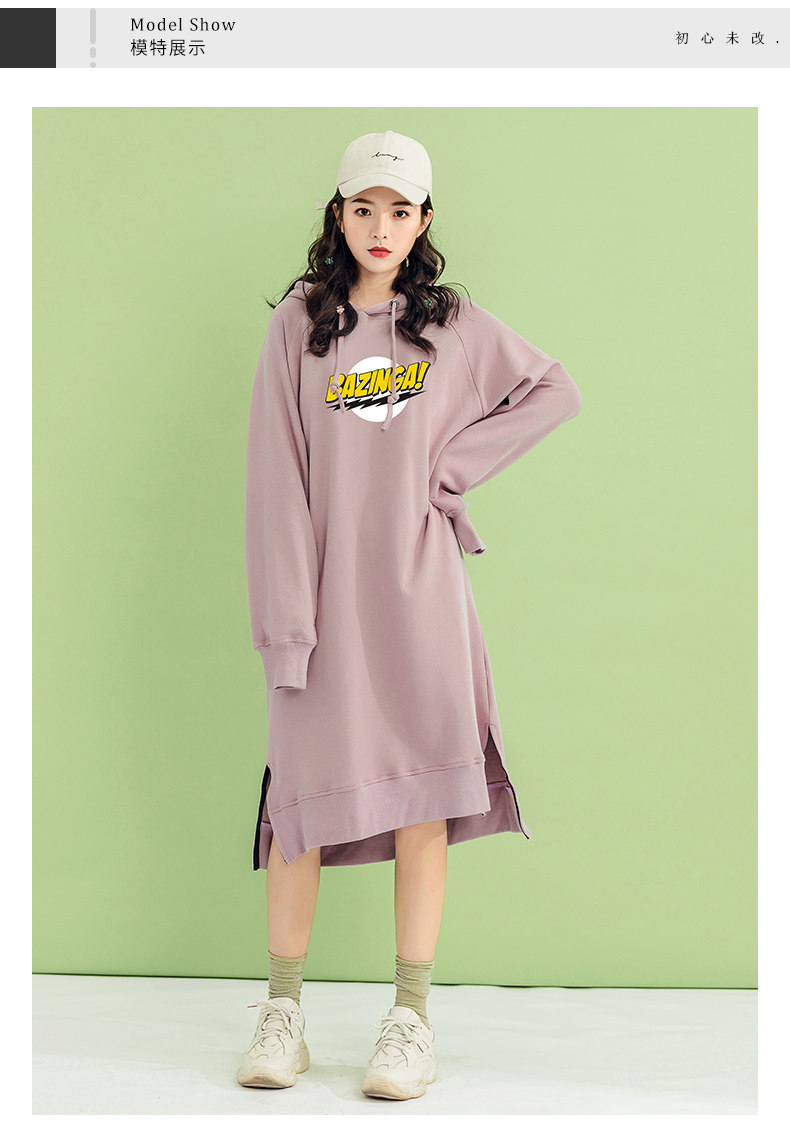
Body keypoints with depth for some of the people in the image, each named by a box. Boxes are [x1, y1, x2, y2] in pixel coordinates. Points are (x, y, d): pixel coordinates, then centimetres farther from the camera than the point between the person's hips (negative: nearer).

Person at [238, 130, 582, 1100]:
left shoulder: (455, 325, 8)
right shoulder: (298, 326, 4)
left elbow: (555, 391, 15)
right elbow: (275, 477, -1)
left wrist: (453, 463, 2)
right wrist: (286, 616, -9)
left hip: (419, 587, 1)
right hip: (324, 587, 0)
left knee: (422, 791, -2)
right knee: (306, 794, 1)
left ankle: (411, 1018, 7)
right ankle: (282, 1012, 14)